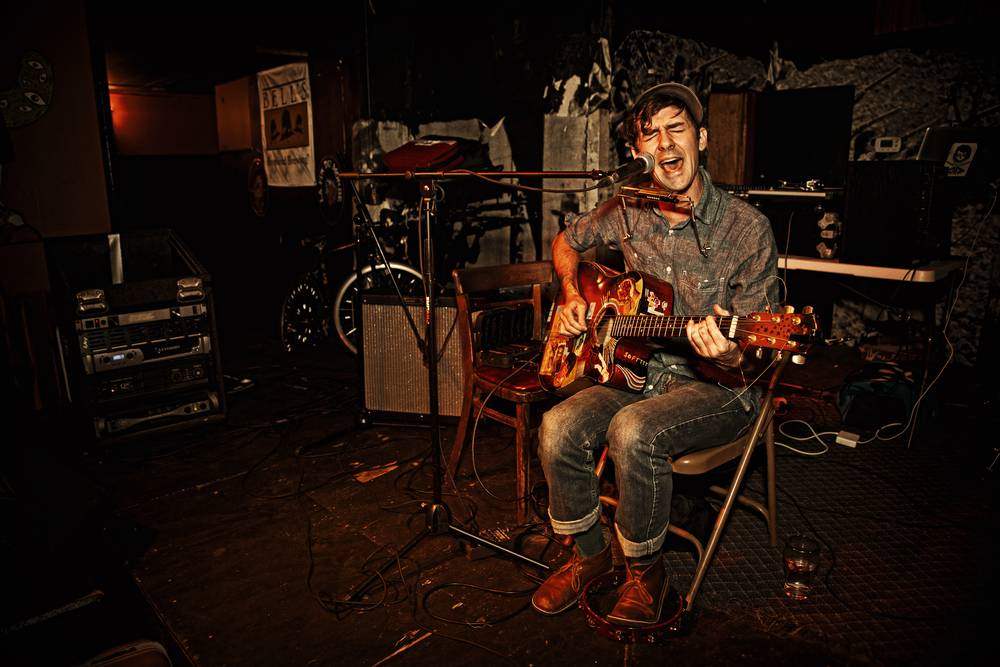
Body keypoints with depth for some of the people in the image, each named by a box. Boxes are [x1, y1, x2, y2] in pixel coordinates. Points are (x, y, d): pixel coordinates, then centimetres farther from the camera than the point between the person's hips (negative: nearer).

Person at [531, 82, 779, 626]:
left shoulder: (746, 227, -11)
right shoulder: (627, 210, 2)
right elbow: (566, 240, 22)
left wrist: (731, 354, -32)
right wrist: (571, 295, 5)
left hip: (717, 385, -4)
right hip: (638, 368, 5)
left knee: (634, 431, -33)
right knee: (559, 429, -21)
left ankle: (644, 571, -4)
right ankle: (589, 553, 7)